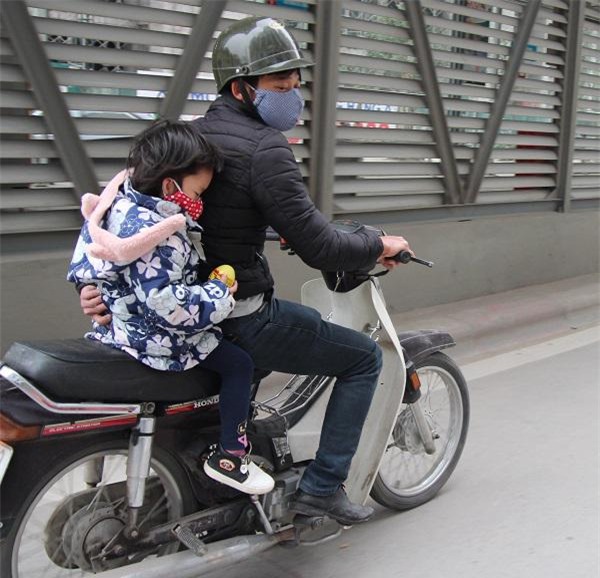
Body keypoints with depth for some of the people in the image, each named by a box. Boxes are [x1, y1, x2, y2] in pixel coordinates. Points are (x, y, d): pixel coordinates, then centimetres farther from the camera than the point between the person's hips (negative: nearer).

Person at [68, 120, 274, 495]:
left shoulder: (124, 202, 3)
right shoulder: (154, 233, -29)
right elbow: (165, 301, -34)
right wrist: (218, 294, -22)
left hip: (125, 324, 11)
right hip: (154, 340, -11)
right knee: (239, 363, -6)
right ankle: (230, 456, 1)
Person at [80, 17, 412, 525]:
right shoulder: (264, 148, -20)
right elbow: (320, 249, -22)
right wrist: (378, 245, -4)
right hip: (242, 320, -9)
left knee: (310, 321, 35)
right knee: (364, 357, 8)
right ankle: (321, 487, 9)